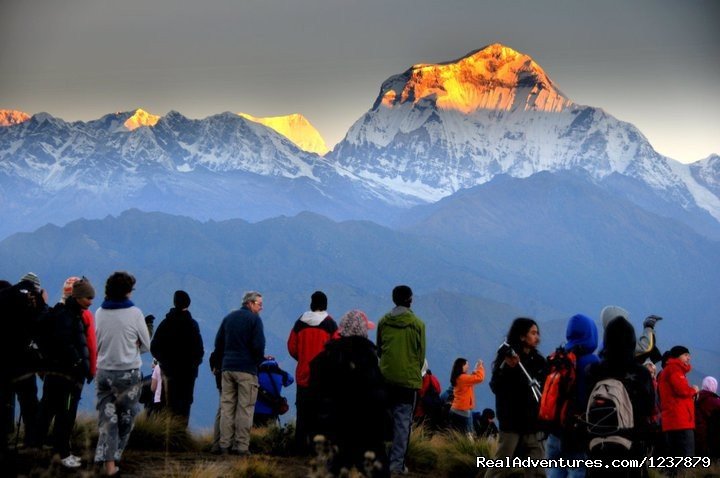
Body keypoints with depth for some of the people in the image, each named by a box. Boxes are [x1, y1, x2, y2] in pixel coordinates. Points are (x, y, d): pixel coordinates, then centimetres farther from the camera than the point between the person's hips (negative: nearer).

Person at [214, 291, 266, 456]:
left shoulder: (228, 318, 13)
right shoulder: (254, 319, -6)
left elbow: (218, 343, 14)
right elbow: (259, 346, -13)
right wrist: (259, 360, 5)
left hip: (227, 368, 6)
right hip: (247, 369, -6)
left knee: (226, 407, 7)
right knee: (245, 408, -3)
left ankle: (225, 445, 6)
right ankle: (242, 446, -5)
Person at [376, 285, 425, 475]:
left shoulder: (383, 321, 2)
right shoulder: (417, 323, -5)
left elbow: (378, 350, 11)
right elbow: (421, 353, 2)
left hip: (386, 377, 3)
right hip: (409, 379, -3)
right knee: (403, 421, 0)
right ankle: (397, 463, -4)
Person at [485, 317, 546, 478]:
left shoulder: (538, 361, 11)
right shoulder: (506, 357, -4)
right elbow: (495, 387, -14)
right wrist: (508, 368, -29)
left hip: (533, 423, 5)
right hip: (512, 422, -5)